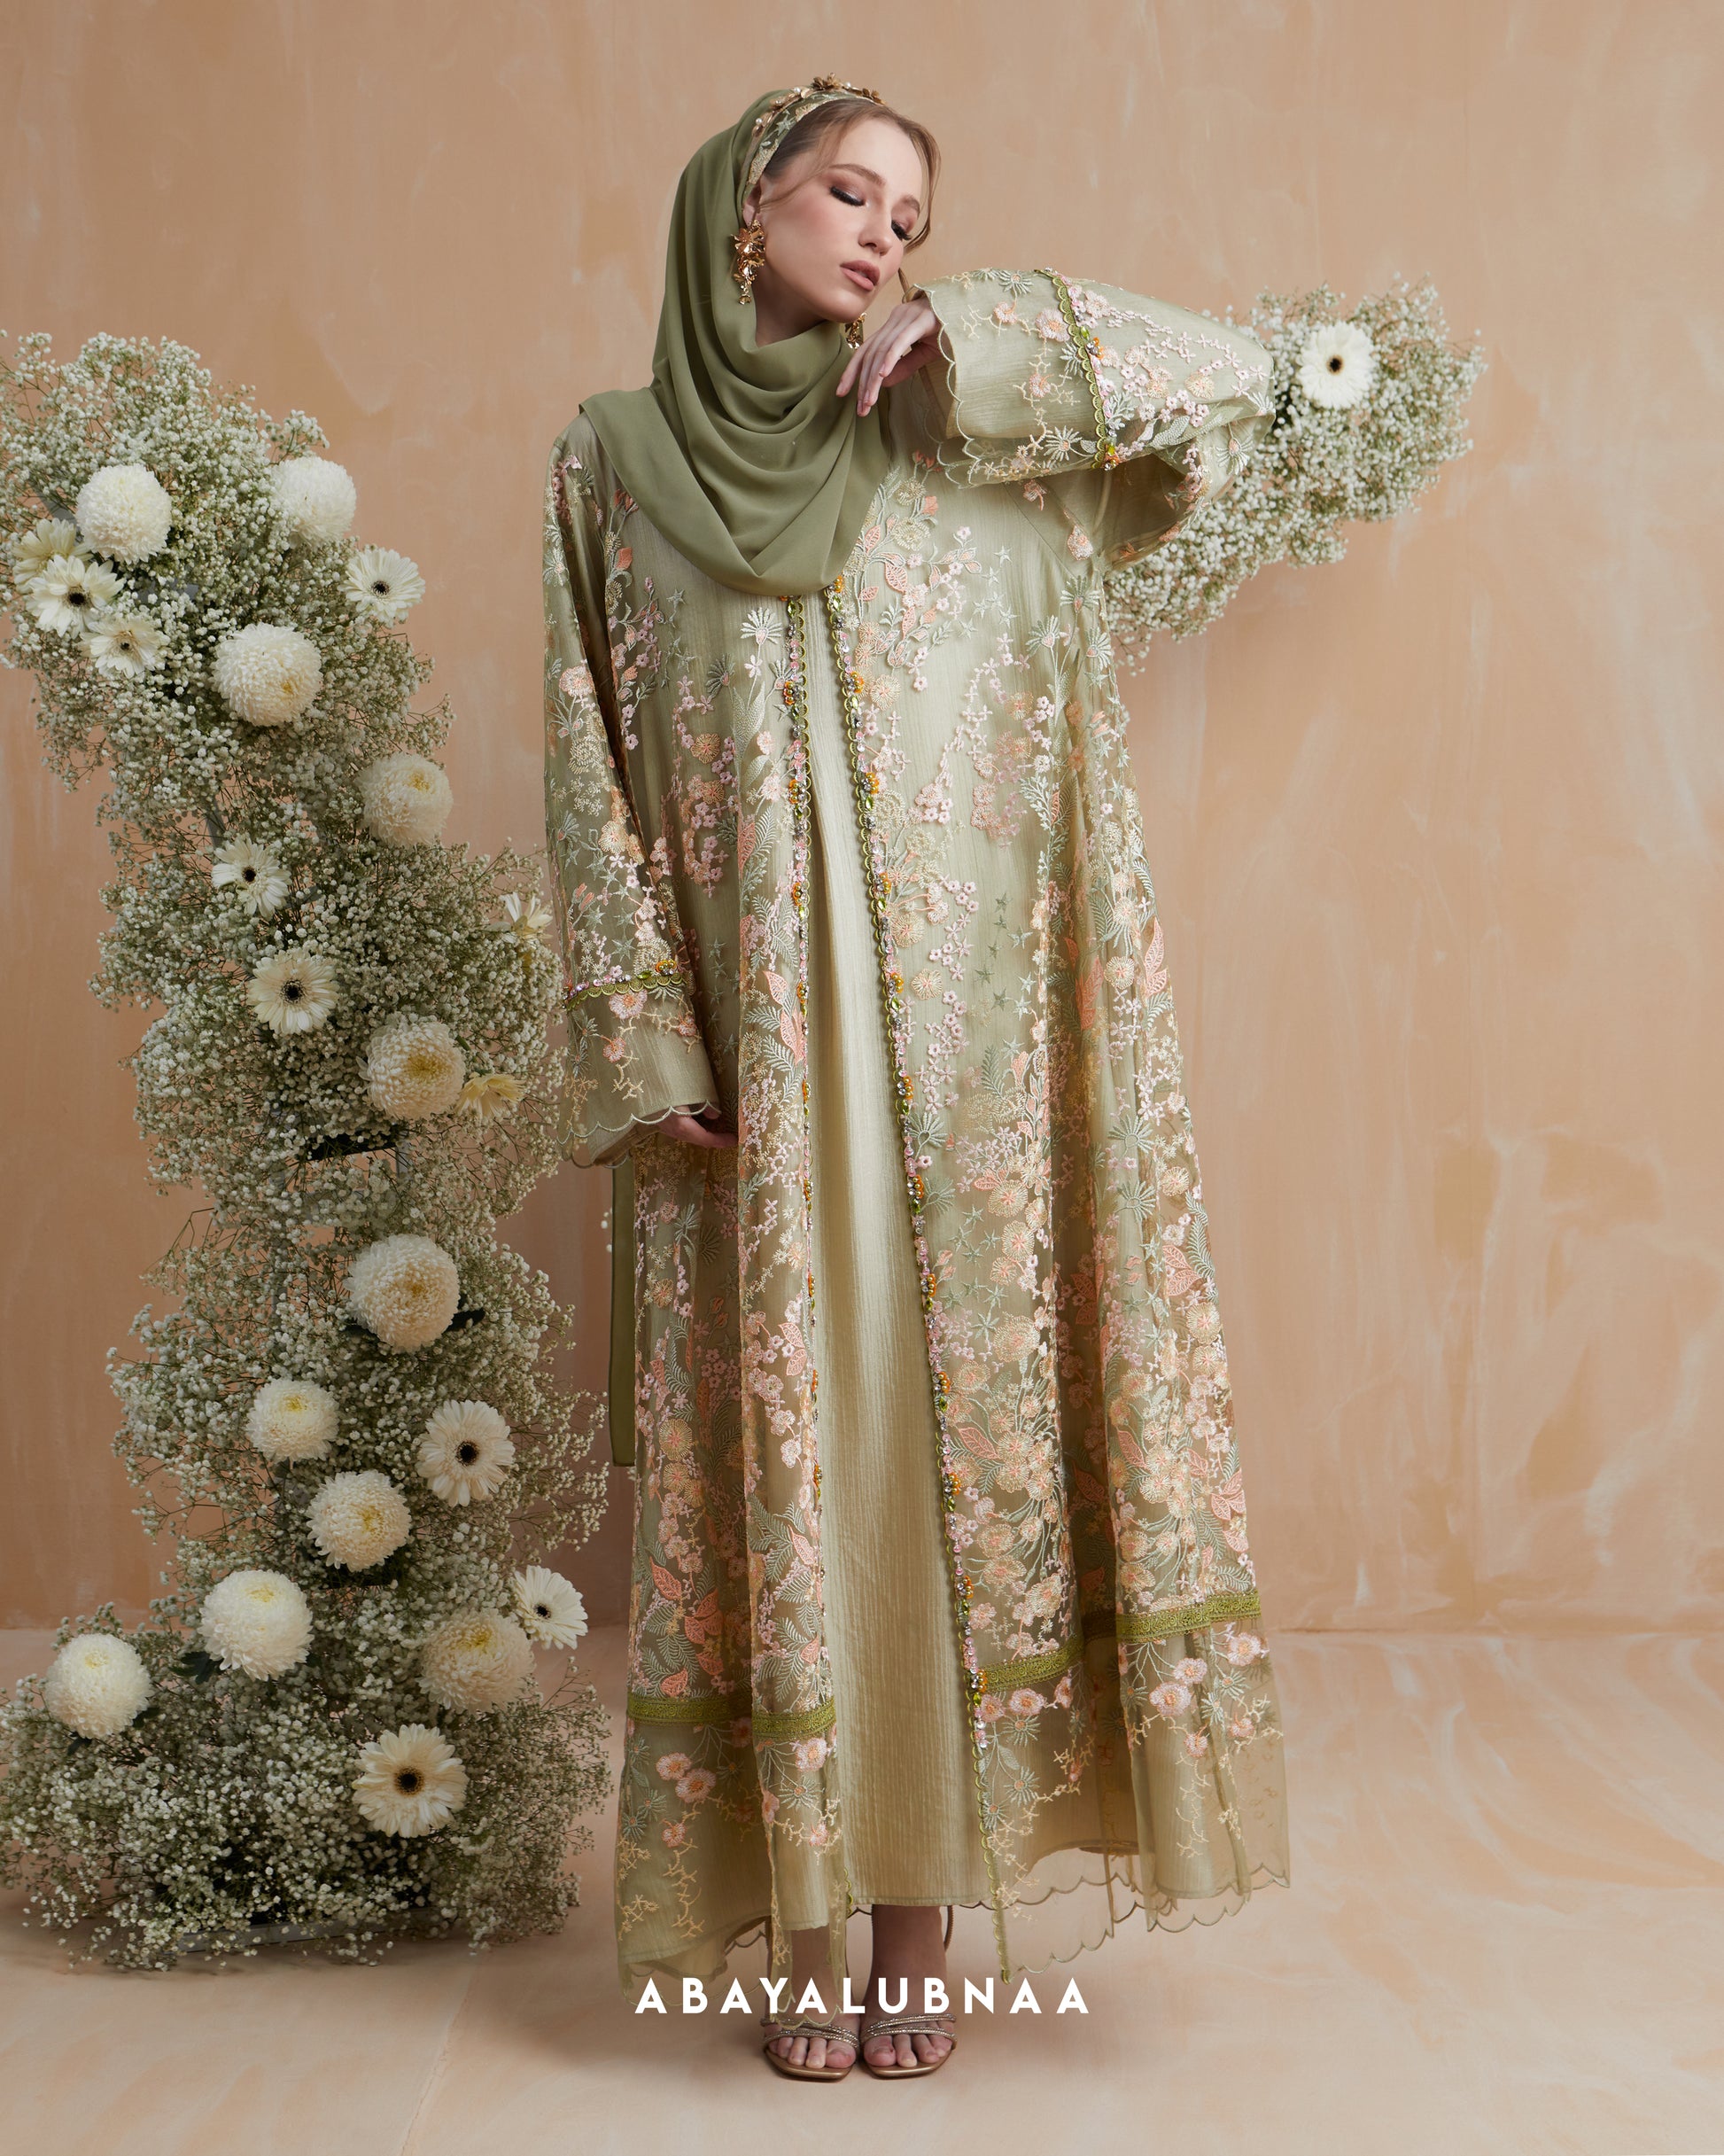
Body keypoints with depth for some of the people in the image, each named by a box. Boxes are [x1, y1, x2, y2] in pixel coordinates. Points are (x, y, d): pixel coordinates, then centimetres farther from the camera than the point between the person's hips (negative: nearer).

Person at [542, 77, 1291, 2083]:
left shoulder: (959, 436, 11)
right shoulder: (612, 459, 9)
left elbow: (1235, 377, 6)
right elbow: (590, 781, 3)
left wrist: (976, 341, -3)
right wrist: (644, 1047, -7)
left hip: (958, 1039, 1)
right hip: (748, 1049, -1)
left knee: (956, 1427, 1)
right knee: (779, 1440, 1)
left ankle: (921, 1919, 12)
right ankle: (801, 1926, 13)